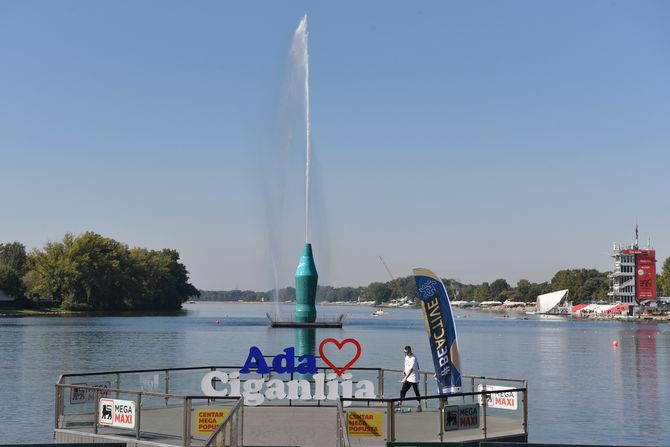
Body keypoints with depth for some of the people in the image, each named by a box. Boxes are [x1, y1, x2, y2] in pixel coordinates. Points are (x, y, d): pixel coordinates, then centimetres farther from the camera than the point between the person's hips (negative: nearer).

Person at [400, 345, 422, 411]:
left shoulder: (413, 359, -22)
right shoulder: (406, 356, 6)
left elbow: (411, 369, -31)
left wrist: (405, 378, -38)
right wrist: (405, 374, 21)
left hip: (414, 378, -7)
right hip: (407, 378, 7)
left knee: (416, 392, 2)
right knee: (402, 391, -1)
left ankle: (419, 405, 10)